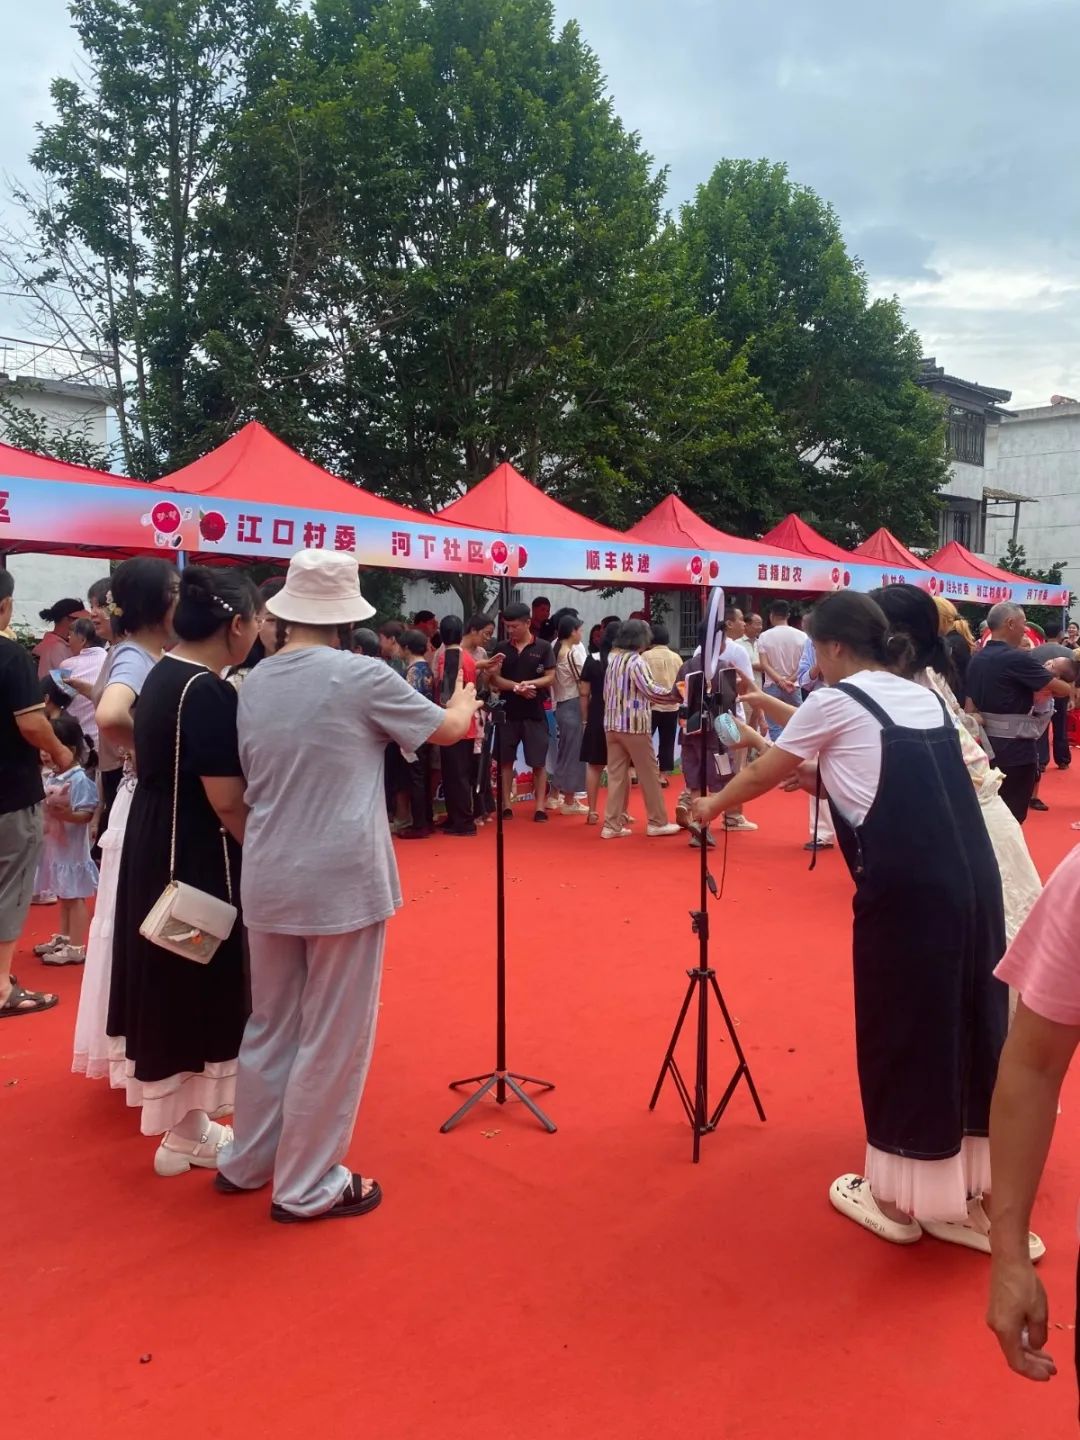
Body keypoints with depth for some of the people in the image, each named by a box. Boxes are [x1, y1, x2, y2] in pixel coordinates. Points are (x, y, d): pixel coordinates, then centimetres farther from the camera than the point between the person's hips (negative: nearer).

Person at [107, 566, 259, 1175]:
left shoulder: (164, 674, 6)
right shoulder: (207, 692, -22)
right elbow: (228, 803, -23)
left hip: (158, 847, 10)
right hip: (195, 857, -10)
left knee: (172, 981, 20)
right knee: (197, 985, 5)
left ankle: (184, 1120, 36)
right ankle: (188, 1135, 21)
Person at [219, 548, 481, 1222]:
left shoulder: (254, 684, 5)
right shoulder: (362, 675, -12)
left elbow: (253, 779, 13)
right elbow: (448, 730, 2)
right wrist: (464, 702, 22)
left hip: (269, 880, 7)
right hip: (342, 881, -6)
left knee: (271, 1027, 21)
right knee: (334, 1038, 7)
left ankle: (248, 1161, 35)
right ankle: (307, 1187, 20)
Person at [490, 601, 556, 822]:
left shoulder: (543, 647, -1)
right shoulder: (501, 648, 5)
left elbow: (550, 678, -4)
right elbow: (494, 679, -1)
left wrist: (530, 683, -21)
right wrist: (516, 686, -17)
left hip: (534, 713, -2)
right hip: (507, 712, 2)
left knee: (538, 762, 1)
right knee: (505, 761, 7)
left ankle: (540, 807, 7)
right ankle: (506, 805, 15)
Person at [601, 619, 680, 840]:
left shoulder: (613, 659, 13)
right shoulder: (635, 660, -11)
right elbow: (649, 689, -19)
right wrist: (675, 694, -10)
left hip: (612, 723, 7)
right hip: (634, 724, -7)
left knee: (616, 774, 7)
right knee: (649, 774, 4)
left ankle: (612, 825, 5)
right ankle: (657, 822, 11)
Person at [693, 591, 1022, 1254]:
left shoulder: (835, 701, -1)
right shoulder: (924, 696, 18)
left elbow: (761, 776, 11)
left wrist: (711, 806, 29)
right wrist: (771, 705, 37)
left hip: (906, 890, -7)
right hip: (974, 880, 7)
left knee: (902, 1033, 8)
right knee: (969, 1024, 15)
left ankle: (901, 1199, 23)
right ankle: (970, 1198, 29)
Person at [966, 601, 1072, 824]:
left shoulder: (977, 659, 7)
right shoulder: (1017, 658, -15)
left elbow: (970, 705, 9)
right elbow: (1064, 689, -10)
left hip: (987, 743, 8)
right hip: (1015, 747, -8)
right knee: (1012, 815, 1)